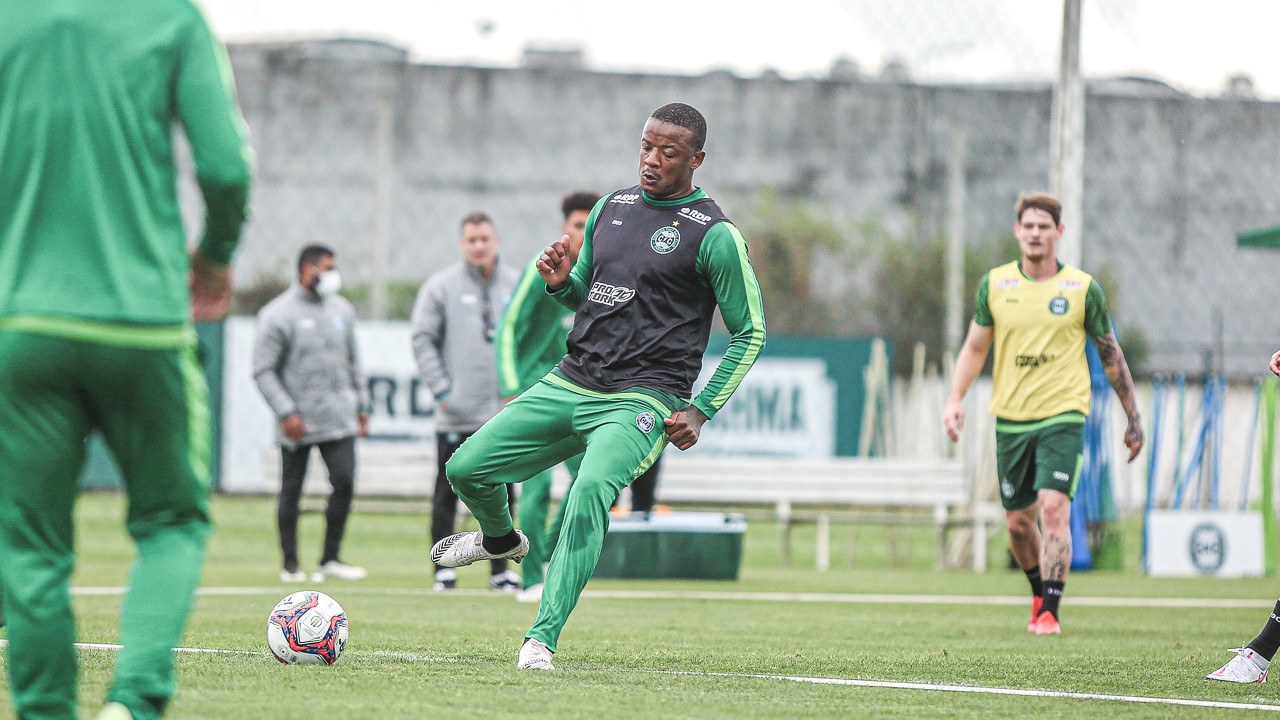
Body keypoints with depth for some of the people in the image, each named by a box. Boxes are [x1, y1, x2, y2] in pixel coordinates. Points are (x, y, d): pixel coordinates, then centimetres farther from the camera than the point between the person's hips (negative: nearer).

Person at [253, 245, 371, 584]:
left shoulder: (342, 310, 13)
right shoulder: (278, 314, -6)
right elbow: (263, 371, -9)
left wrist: (361, 405, 17)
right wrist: (286, 413, -16)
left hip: (339, 418, 5)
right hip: (298, 422, -5)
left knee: (344, 482, -7)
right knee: (291, 491, 3)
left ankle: (330, 559, 4)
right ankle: (290, 565, 11)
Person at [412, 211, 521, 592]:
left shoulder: (518, 286, 8)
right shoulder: (441, 286, 1)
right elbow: (423, 339, -1)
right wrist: (441, 388, -8)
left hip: (506, 413, 2)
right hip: (455, 415, -2)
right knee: (447, 493, 0)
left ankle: (500, 569, 11)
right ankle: (444, 568, 6)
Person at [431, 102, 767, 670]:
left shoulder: (714, 235, -7)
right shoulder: (612, 207, 12)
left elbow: (750, 332, -2)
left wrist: (701, 411, -8)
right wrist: (560, 282, 0)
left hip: (643, 402, -6)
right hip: (570, 383, 7)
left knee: (590, 489, -33)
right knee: (466, 469, 3)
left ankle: (542, 639, -32)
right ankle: (500, 539, 39)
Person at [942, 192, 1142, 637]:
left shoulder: (1082, 288, -1)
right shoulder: (994, 284, 3)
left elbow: (1110, 354, 7)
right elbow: (975, 347, 12)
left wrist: (1133, 418, 9)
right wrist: (956, 398, -3)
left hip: (1063, 416, -3)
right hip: (1011, 418, 3)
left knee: (1054, 508, -19)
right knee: (1019, 521, 8)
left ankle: (1050, 613, -18)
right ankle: (1040, 594, 33)